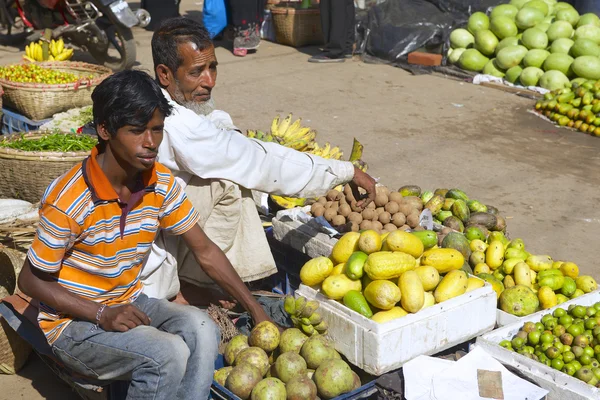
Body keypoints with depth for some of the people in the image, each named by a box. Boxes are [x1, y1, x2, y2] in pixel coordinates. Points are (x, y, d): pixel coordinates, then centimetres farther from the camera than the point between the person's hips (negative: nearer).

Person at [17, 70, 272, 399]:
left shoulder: (161, 183, -6)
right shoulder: (68, 201, -23)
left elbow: (205, 252, 2)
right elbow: (31, 280, -13)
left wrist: (256, 310, -2)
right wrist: (102, 314, -22)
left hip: (129, 304, 5)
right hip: (73, 323, -5)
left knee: (201, 328, -24)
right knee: (168, 354, -28)